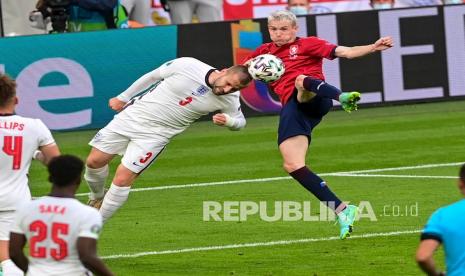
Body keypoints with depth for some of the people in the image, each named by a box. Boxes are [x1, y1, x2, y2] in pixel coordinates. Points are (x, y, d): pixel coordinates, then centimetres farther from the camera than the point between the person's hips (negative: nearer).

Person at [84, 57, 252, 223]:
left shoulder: (229, 100, -14)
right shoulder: (187, 65, -17)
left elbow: (239, 122, 7)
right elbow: (153, 76, 0)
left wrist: (227, 121, -19)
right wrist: (123, 98, 9)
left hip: (156, 135, -1)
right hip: (130, 115, 1)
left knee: (122, 180, -12)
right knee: (94, 161, 4)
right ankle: (97, 197, 36)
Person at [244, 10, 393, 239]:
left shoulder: (307, 44, 13)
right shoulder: (264, 52, 25)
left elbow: (345, 52, 3)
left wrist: (373, 48, -13)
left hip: (313, 100, -4)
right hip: (291, 107, 4)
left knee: (301, 80, -38)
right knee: (292, 165, -11)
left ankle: (343, 97, -70)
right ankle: (341, 211, -9)